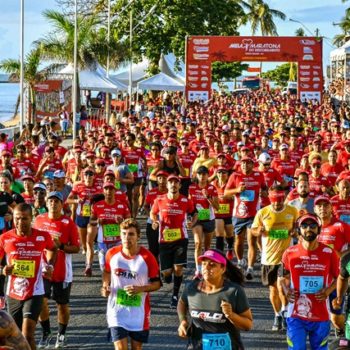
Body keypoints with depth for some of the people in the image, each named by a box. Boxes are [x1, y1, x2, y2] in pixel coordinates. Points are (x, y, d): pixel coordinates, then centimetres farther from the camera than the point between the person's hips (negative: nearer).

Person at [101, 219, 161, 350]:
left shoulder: (147, 257, -13)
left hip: (139, 311, 0)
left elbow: (157, 283, -5)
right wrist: (105, 286, -4)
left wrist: (141, 289, -22)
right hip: (117, 310, 0)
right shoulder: (112, 254, -6)